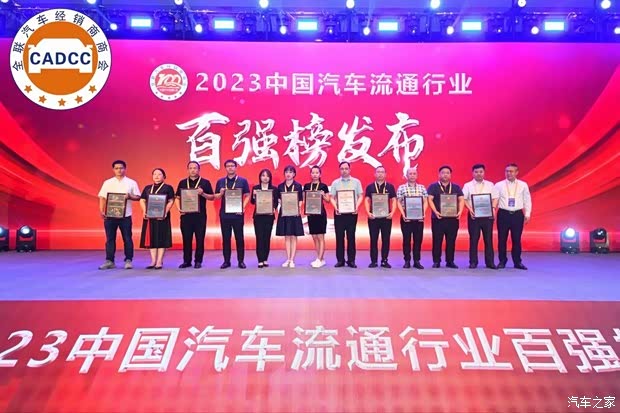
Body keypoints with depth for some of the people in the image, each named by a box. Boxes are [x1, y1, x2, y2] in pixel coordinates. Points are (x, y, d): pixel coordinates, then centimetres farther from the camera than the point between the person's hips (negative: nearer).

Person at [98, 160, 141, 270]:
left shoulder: (131, 183, 6)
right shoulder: (107, 183, 9)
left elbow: (138, 197, 4)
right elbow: (102, 198, 5)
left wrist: (130, 196, -16)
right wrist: (101, 211, -7)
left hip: (125, 215, -1)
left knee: (127, 238, 2)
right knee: (110, 239, 4)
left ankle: (128, 260, 9)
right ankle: (109, 261, 11)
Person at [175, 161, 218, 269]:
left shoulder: (205, 182, 4)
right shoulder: (182, 182, 12)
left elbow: (212, 197, 3)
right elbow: (178, 198, 13)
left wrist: (203, 194, -15)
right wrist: (179, 208, -3)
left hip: (200, 215, -2)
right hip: (186, 214, 2)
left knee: (200, 239, 1)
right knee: (186, 238, 5)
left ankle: (198, 261, 10)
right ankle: (187, 261, 15)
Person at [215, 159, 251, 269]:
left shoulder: (243, 181, 3)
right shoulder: (220, 181, 9)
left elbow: (247, 196, 3)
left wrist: (243, 207, -12)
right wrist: (221, 193, -11)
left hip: (237, 213, -2)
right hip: (224, 213, 2)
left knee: (239, 238, 3)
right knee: (226, 238, 6)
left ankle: (241, 261, 11)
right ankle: (226, 261, 14)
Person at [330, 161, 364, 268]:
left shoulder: (356, 182, 7)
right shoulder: (335, 183, 9)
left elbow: (360, 196, 5)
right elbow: (332, 198, 6)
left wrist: (356, 206, -12)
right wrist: (335, 207, -12)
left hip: (352, 212, -1)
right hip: (339, 212, 1)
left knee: (351, 236, 2)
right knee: (339, 236, 2)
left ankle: (351, 260, 8)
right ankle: (340, 260, 9)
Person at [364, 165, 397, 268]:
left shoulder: (390, 186, 7)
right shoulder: (370, 187, 7)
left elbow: (394, 200, 6)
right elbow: (367, 200, 4)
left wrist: (392, 212, -9)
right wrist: (368, 212, -10)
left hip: (386, 217, 0)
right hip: (373, 217, 0)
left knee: (386, 239, 3)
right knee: (373, 239, 3)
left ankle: (384, 261, 12)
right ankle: (373, 261, 10)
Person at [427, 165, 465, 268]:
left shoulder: (456, 187, 14)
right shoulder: (433, 186, 5)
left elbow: (461, 200, 8)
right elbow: (430, 200, -4)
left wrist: (460, 211, -10)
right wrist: (435, 212, -18)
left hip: (453, 218, 3)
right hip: (438, 218, -2)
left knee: (451, 241, 5)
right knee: (437, 240, -1)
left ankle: (450, 261, 14)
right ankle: (436, 261, 7)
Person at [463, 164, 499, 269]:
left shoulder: (490, 185, 11)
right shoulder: (468, 185, 5)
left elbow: (495, 198, 10)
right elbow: (464, 199, 0)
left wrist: (493, 208, -7)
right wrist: (470, 209, -13)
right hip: (473, 214, -1)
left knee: (488, 238, 3)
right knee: (474, 239, 1)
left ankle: (490, 262, 10)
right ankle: (473, 262, 9)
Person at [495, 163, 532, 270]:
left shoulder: (523, 185, 6)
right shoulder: (499, 185, 2)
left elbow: (527, 200, 9)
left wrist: (527, 214, 4)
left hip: (518, 214, 1)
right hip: (503, 214, 0)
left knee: (516, 239, 5)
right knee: (502, 239, 4)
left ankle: (517, 262, 16)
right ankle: (502, 261, 15)